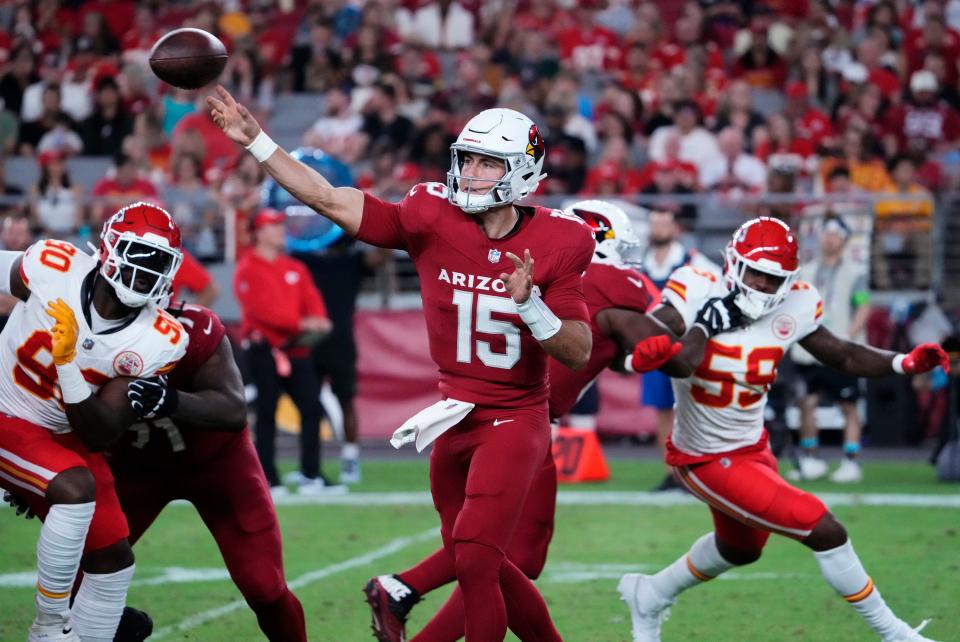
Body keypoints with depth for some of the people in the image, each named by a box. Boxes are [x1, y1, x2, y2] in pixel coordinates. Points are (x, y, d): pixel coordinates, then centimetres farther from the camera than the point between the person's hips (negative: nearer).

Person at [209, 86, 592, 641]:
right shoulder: (433, 221, -7)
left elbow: (580, 353, -9)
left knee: (473, 560, -16)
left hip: (515, 421, -5)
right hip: (455, 418, 5)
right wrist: (256, 141, -10)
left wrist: (529, 304, -26)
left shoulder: (554, 245, -11)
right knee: (478, 564, 14)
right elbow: (329, 200, -6)